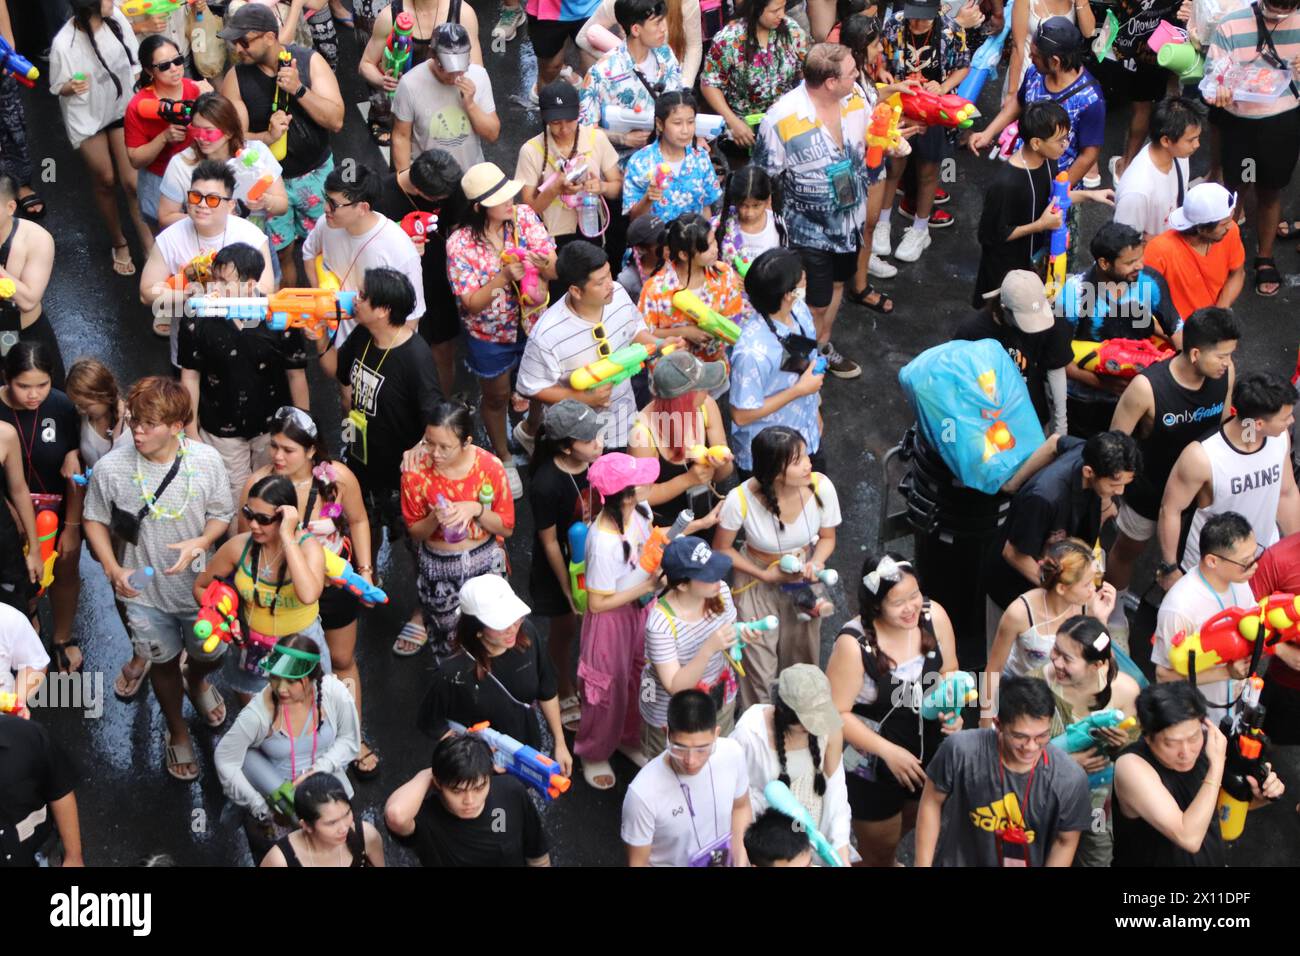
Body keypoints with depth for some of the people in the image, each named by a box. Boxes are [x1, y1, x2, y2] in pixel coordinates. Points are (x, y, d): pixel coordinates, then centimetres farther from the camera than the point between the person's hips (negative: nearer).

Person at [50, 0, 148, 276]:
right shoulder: (64, 44, -28)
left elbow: (133, 60, -1)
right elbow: (58, 88, -12)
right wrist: (72, 88, -34)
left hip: (123, 108, 2)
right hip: (87, 118, -2)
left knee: (132, 181, -2)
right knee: (105, 181, 13)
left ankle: (149, 247, 9)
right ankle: (118, 242, 35)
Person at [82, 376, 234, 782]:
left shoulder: (206, 460, -20)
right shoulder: (110, 468, -22)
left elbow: (221, 514, -6)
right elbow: (95, 520, -5)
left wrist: (199, 543, -26)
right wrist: (113, 569, -18)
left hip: (199, 585, 1)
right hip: (145, 592, -1)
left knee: (210, 654, 22)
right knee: (164, 663, 19)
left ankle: (197, 681, 61)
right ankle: (177, 732, 46)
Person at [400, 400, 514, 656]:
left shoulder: (490, 467, -18)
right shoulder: (416, 472, -19)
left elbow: (507, 528, -10)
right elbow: (415, 533, -7)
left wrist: (475, 509, -27)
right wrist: (434, 519, -28)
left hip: (485, 562, 1)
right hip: (438, 566, 0)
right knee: (448, 647, 15)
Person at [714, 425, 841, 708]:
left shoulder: (821, 487, -25)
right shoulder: (741, 499, -30)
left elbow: (827, 537, -4)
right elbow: (722, 549, -10)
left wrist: (815, 563, -23)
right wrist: (765, 575, -17)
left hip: (804, 579, 2)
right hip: (757, 580, -2)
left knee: (803, 661, 16)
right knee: (759, 667, 1)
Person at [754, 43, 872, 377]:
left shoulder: (854, 101, -11)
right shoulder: (782, 119, -28)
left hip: (850, 220, 6)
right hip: (810, 230, -6)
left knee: (835, 284, 26)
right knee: (816, 302, 9)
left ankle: (823, 347, 50)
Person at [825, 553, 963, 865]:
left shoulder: (934, 616, -16)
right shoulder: (853, 644, -30)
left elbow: (949, 672, 2)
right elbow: (837, 713, -22)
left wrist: (952, 709, -17)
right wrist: (889, 751, -25)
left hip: (929, 755, 5)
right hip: (872, 766, -5)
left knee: (917, 823, 33)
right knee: (879, 853, 18)